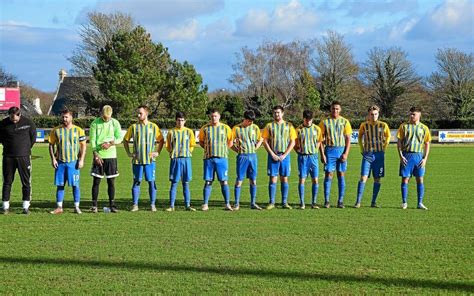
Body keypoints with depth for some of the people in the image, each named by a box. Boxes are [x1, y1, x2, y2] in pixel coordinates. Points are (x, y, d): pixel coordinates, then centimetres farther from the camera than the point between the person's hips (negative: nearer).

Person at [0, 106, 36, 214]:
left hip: (24, 156, -1)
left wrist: (27, 148, 7)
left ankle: (26, 207, 6)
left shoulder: (28, 123, -5)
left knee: (26, 182, 1)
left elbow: (33, 137, 8)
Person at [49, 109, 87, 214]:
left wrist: (81, 160, -5)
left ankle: (76, 207, 8)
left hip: (74, 162, -1)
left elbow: (83, 145, 3)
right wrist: (53, 159, -1)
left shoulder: (78, 130, 1)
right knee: (60, 185, 3)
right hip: (60, 162, 2)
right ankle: (59, 207, 9)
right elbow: (51, 145, 9)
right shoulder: (56, 130, 4)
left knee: (75, 185, 0)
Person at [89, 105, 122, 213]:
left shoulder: (115, 123, 3)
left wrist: (110, 143, -14)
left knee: (111, 181, 4)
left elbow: (119, 138, 5)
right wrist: (95, 155, -14)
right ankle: (94, 205, 4)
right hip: (98, 156, -1)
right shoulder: (95, 123, -2)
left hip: (111, 156, 2)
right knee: (96, 181, -1)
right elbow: (92, 140, -4)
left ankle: (112, 205, 11)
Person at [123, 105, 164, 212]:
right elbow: (125, 140, 13)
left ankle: (152, 204, 9)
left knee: (151, 182, 1)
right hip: (137, 160, 1)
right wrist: (128, 153, 5)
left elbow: (161, 140, 13)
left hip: (150, 160, 0)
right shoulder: (133, 127, 4)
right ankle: (135, 205, 7)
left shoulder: (153, 127, 3)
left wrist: (157, 152, 3)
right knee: (136, 182, 2)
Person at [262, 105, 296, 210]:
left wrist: (284, 155, -7)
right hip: (273, 155, -1)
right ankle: (271, 202, 2)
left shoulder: (289, 126, 5)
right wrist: (272, 154, -8)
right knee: (272, 179, -3)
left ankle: (284, 202, 9)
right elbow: (265, 141, 2)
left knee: (284, 179, 3)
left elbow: (292, 142, 2)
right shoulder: (269, 126, 5)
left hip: (285, 155, 1)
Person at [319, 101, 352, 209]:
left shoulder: (345, 122, 5)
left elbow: (348, 139, 4)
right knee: (328, 175, -4)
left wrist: (346, 153, -7)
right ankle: (326, 201, 0)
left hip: (341, 150, 1)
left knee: (341, 175, 3)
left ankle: (340, 201, 8)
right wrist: (322, 154, -5)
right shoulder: (325, 122, 3)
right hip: (329, 150, -1)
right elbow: (321, 139, 4)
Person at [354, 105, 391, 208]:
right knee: (363, 178, -9)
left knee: (377, 179, 4)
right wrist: (362, 149, 9)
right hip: (367, 154, -1)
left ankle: (374, 202, 13)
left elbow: (388, 136, 17)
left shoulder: (383, 125, 1)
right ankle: (358, 202, -8)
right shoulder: (364, 125, 0)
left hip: (379, 154, 1)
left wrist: (384, 148, 9)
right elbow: (360, 137, 17)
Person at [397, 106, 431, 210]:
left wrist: (425, 158, -1)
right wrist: (401, 156, -6)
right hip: (406, 156, -1)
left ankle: (420, 203, 8)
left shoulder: (424, 128, 6)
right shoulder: (404, 126, 4)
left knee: (420, 180, 1)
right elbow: (399, 141, 4)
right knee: (405, 179, -1)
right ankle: (404, 202, 8)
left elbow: (427, 144, 9)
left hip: (419, 156, 1)